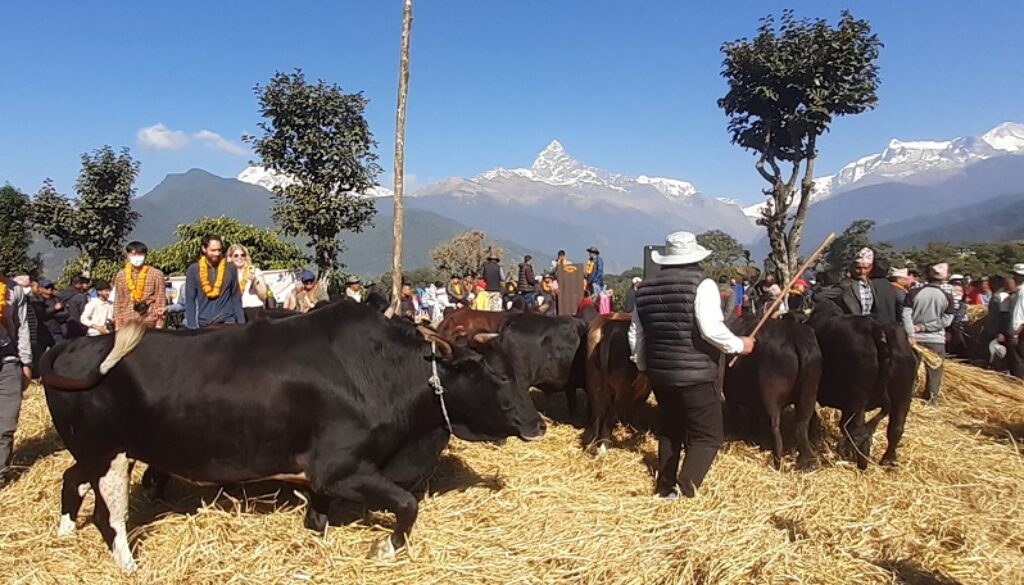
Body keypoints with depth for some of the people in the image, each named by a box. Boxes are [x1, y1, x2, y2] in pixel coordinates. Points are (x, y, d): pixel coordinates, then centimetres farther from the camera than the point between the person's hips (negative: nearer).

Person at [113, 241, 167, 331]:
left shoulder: (156, 274, 1)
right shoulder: (121, 275, 8)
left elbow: (160, 299, 0)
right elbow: (118, 301, 9)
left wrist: (159, 324, -6)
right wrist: (118, 325, 4)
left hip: (149, 321, -2)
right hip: (127, 322, 2)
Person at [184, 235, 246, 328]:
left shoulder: (231, 268, 2)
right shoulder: (193, 270, 0)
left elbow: (236, 297, 6)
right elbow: (190, 300, 1)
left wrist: (241, 322, 1)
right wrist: (192, 325, -5)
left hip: (228, 321, 0)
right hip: (204, 323, 0)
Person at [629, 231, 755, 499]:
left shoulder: (646, 288, 7)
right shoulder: (701, 284, -11)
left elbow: (635, 334, 12)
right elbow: (711, 330, -22)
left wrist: (642, 366, 24)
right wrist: (740, 345, -6)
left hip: (660, 372, 6)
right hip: (695, 374, -6)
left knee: (669, 430, 22)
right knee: (708, 434, 3)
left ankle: (665, 487, 27)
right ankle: (686, 488, -12)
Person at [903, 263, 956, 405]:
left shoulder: (914, 293, -4)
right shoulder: (947, 297, -4)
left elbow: (906, 314, -11)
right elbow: (946, 320, -8)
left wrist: (911, 334, -13)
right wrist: (925, 326, -8)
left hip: (916, 338, 1)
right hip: (936, 339, -1)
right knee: (934, 370, 10)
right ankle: (932, 397, 11)